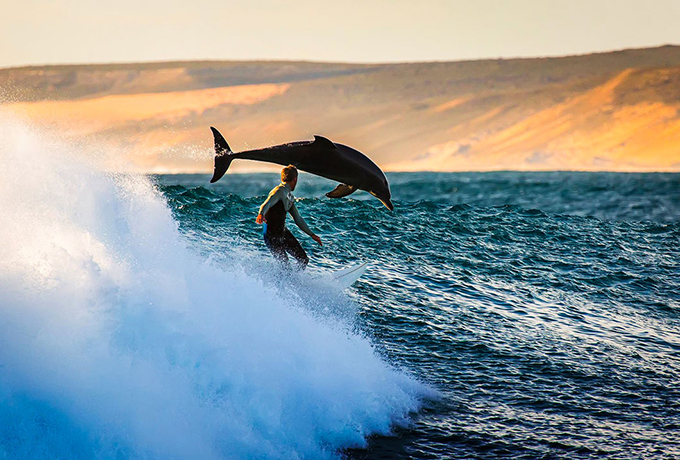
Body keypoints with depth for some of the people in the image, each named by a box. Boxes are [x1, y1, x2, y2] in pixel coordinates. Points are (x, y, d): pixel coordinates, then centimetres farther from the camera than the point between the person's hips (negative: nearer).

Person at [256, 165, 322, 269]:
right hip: (272, 236, -9)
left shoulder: (289, 196, 13)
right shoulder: (280, 191, -16)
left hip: (284, 233, 9)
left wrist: (312, 234, 26)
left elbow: (298, 219, 23)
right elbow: (266, 204, -34)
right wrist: (261, 214, -56)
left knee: (303, 260, 8)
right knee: (284, 265, -9)